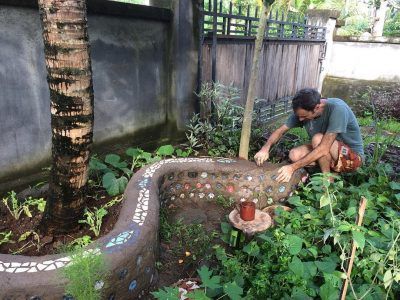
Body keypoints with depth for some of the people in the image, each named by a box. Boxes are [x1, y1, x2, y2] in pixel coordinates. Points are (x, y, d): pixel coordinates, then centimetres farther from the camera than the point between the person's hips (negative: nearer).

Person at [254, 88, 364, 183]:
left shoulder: (337, 109, -31)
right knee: (294, 155, -17)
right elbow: (280, 130, -5)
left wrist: (292, 167, -35)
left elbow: (323, 149, -35)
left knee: (317, 139, -31)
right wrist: (265, 148, -24)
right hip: (331, 153, 6)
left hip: (353, 157, -6)